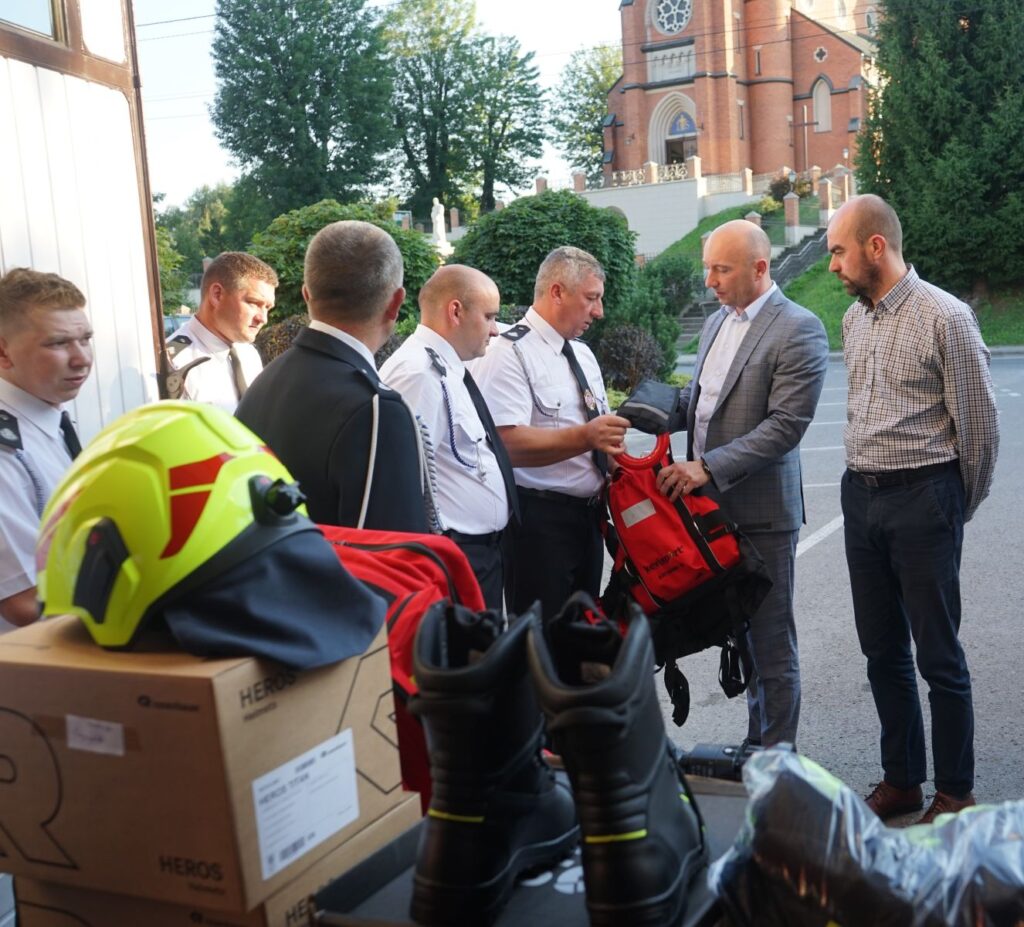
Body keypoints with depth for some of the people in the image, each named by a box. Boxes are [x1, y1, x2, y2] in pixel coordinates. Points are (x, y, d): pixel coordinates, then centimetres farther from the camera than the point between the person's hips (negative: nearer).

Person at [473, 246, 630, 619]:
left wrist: (609, 442, 0)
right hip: (539, 518, -8)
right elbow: (508, 443, -25)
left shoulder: (583, 354, 14)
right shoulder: (510, 353, -14)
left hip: (589, 514, 8)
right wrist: (584, 437, -32)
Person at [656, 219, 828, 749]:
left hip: (761, 511, -7)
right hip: (713, 505, 7)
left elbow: (786, 426, -19)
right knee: (742, 631, 16)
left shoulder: (798, 330, -12)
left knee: (771, 639, 3)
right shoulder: (717, 322, 14)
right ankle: (756, 741, 29)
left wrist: (708, 467, -23)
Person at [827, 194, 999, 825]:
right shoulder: (854, 318, 10)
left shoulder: (945, 317, -12)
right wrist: (862, 480, 18)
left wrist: (962, 507, 2)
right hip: (861, 496, 7)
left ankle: (956, 794, 18)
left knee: (938, 655, 2)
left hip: (922, 497, -7)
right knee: (882, 650, 14)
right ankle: (902, 781, 28)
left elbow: (979, 423, -8)